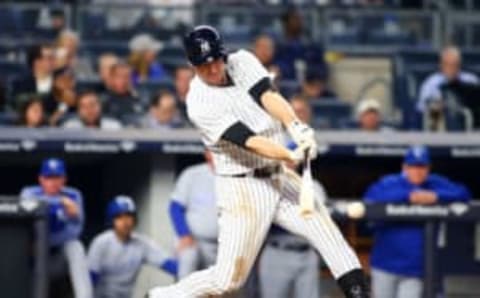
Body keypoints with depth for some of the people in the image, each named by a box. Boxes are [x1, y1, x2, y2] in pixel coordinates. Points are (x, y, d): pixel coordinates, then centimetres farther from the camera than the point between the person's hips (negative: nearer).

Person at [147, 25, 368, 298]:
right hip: (243, 190, -6)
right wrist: (291, 155, -41)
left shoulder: (242, 62, -1)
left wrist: (295, 126, -38)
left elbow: (268, 96, -19)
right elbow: (248, 140, -27)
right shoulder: (199, 104, -17)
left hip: (279, 180, 6)